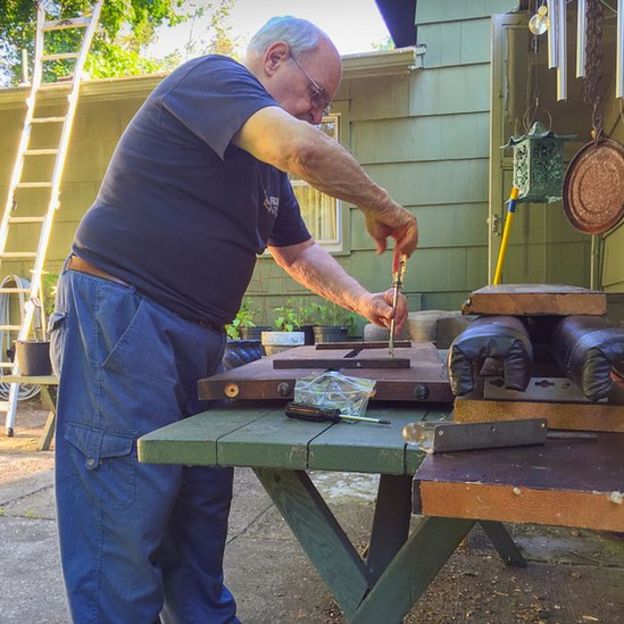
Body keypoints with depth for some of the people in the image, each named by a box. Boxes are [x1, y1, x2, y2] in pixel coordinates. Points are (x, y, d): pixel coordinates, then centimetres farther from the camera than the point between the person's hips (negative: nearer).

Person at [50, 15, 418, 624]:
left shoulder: (263, 162, 21)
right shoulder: (210, 77, -6)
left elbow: (298, 252, 26)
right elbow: (301, 147, -24)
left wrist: (362, 301, 13)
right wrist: (381, 208, -11)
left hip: (195, 337, 9)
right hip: (118, 316, -9)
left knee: (202, 499, 13)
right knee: (128, 511, -6)